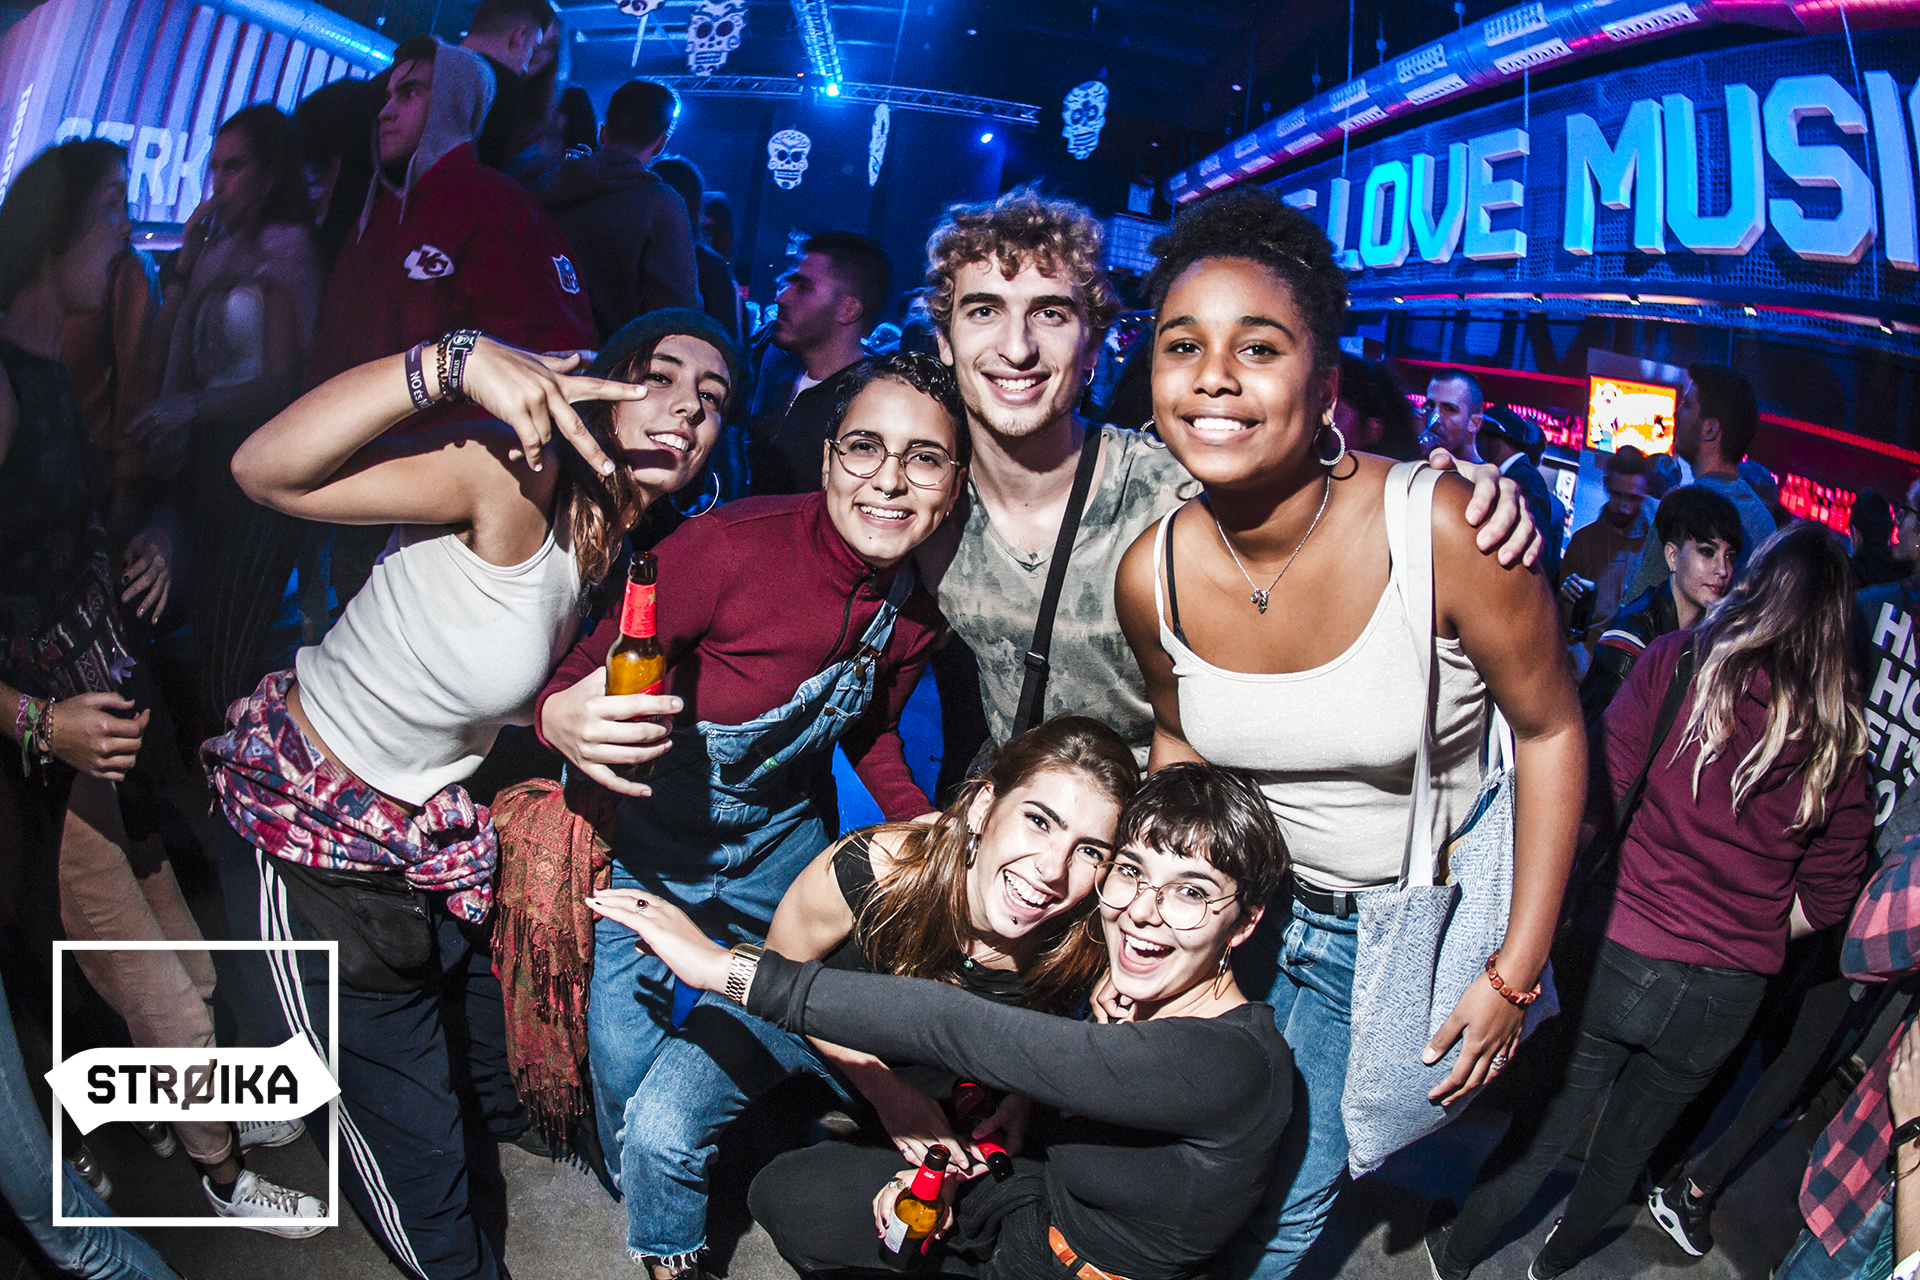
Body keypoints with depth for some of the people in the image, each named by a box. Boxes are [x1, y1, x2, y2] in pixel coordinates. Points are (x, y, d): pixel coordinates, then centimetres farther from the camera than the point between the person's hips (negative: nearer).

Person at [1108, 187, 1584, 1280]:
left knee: (1290, 1182, 10)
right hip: (1258, 896, 3)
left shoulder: (1442, 530, -28)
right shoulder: (1150, 575, -16)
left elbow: (1550, 730, -14)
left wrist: (1515, 973, -11)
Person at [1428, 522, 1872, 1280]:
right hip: (1730, 996, 3)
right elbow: (1829, 897, 3)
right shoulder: (1840, 740, -1)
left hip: (1624, 957, -2)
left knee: (1544, 1129, 15)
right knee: (1627, 1147, 23)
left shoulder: (1680, 662, -10)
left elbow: (1597, 791, -14)